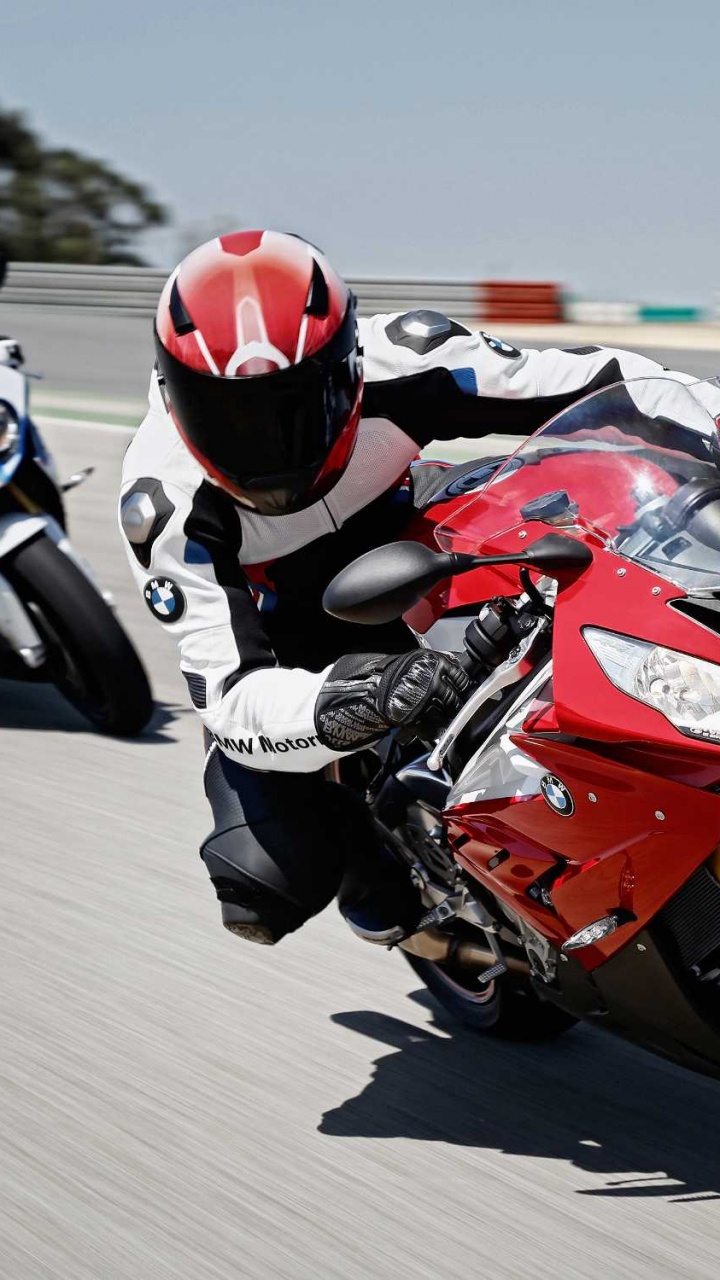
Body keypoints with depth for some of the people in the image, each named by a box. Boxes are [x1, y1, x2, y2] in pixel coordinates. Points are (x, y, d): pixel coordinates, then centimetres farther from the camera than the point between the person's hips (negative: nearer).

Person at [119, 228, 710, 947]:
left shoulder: (391, 367, -29)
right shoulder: (167, 503, -32)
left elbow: (590, 381, -22)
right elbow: (233, 695, -39)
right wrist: (336, 707, -60)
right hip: (277, 658, -3)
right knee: (273, 878, -22)